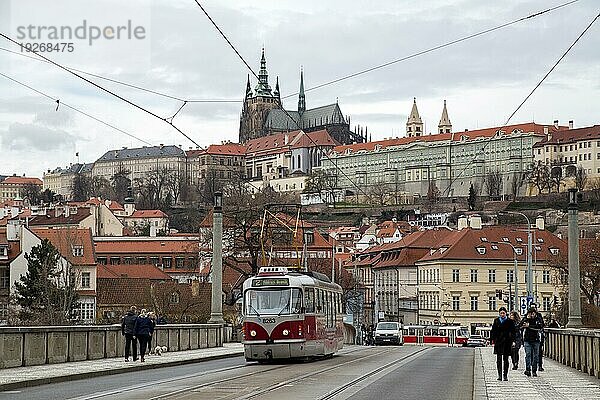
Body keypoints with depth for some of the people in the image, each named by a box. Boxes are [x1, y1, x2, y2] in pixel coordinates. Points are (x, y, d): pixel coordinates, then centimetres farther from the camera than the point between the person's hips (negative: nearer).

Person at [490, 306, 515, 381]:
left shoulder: (510, 321, 3)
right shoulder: (496, 321, 6)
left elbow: (512, 332, 3)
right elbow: (493, 331, 7)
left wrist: (512, 341, -5)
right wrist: (493, 340, 0)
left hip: (507, 342, -1)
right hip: (498, 342, 1)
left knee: (506, 359, 5)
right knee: (499, 359, -2)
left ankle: (505, 375, 10)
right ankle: (499, 374, 2)